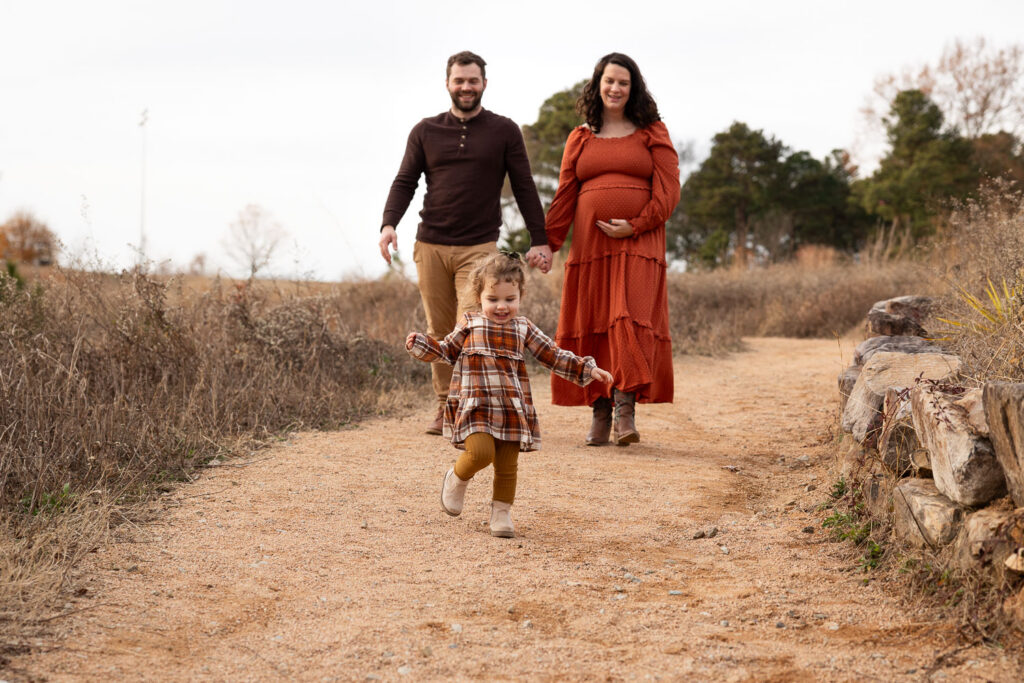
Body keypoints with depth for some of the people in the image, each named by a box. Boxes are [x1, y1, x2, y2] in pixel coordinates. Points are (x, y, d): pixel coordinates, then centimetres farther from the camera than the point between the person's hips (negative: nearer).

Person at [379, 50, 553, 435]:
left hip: (479, 247, -2)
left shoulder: (504, 132, 6)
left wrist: (540, 241, 3)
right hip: (431, 246, 2)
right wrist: (389, 224, -9)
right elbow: (405, 182, 8)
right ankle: (445, 406, 15)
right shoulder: (425, 132, 10)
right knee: (439, 332, 5)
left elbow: (524, 188, 8)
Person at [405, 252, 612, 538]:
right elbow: (447, 351, 18)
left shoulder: (523, 329, 10)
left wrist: (587, 369, 9)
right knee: (481, 452, -21)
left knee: (507, 466, 3)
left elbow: (553, 356, 15)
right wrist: (420, 343, 2)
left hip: (512, 409, 3)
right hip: (475, 405, -2)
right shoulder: (470, 324, 7)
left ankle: (501, 514, 20)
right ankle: (456, 479, 10)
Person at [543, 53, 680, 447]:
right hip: (589, 245, 3)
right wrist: (548, 243, 1)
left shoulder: (652, 134, 8)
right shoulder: (580, 139, 14)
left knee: (631, 320, -15)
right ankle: (600, 414, 6)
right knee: (592, 325, 1)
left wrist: (635, 226, -11)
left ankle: (625, 409, -18)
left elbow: (668, 191, 1)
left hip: (638, 244, -3)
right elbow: (564, 196, 11)